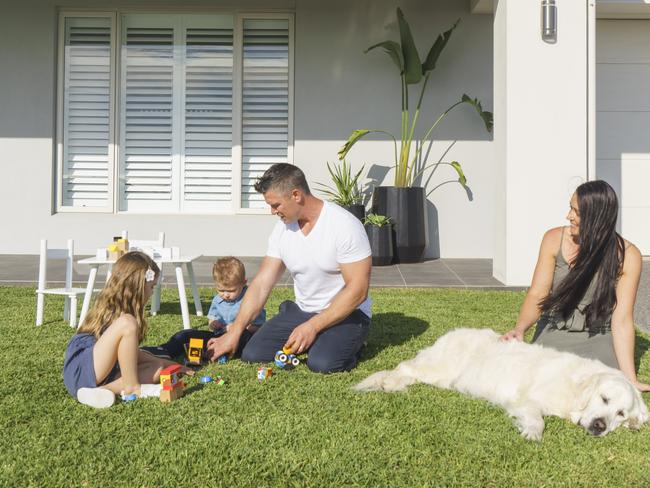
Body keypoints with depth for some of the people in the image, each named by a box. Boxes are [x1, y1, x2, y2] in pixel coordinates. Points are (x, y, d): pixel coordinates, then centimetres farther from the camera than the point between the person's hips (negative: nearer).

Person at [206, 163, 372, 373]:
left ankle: (348, 344, 2)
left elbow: (357, 290, -21)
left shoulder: (345, 225, -20)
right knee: (252, 355, -10)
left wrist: (313, 326, -23)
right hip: (301, 311, 6)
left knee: (322, 363, -31)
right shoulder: (282, 229, -1)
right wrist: (234, 333, -5)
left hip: (345, 314, -5)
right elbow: (262, 284, 1)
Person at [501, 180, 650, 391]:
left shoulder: (627, 256, -13)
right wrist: (520, 329, -30)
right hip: (553, 335, 1)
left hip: (598, 340, -1)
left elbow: (622, 319, -15)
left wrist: (630, 378, -21)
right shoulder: (554, 240, -7)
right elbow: (537, 294, -10)